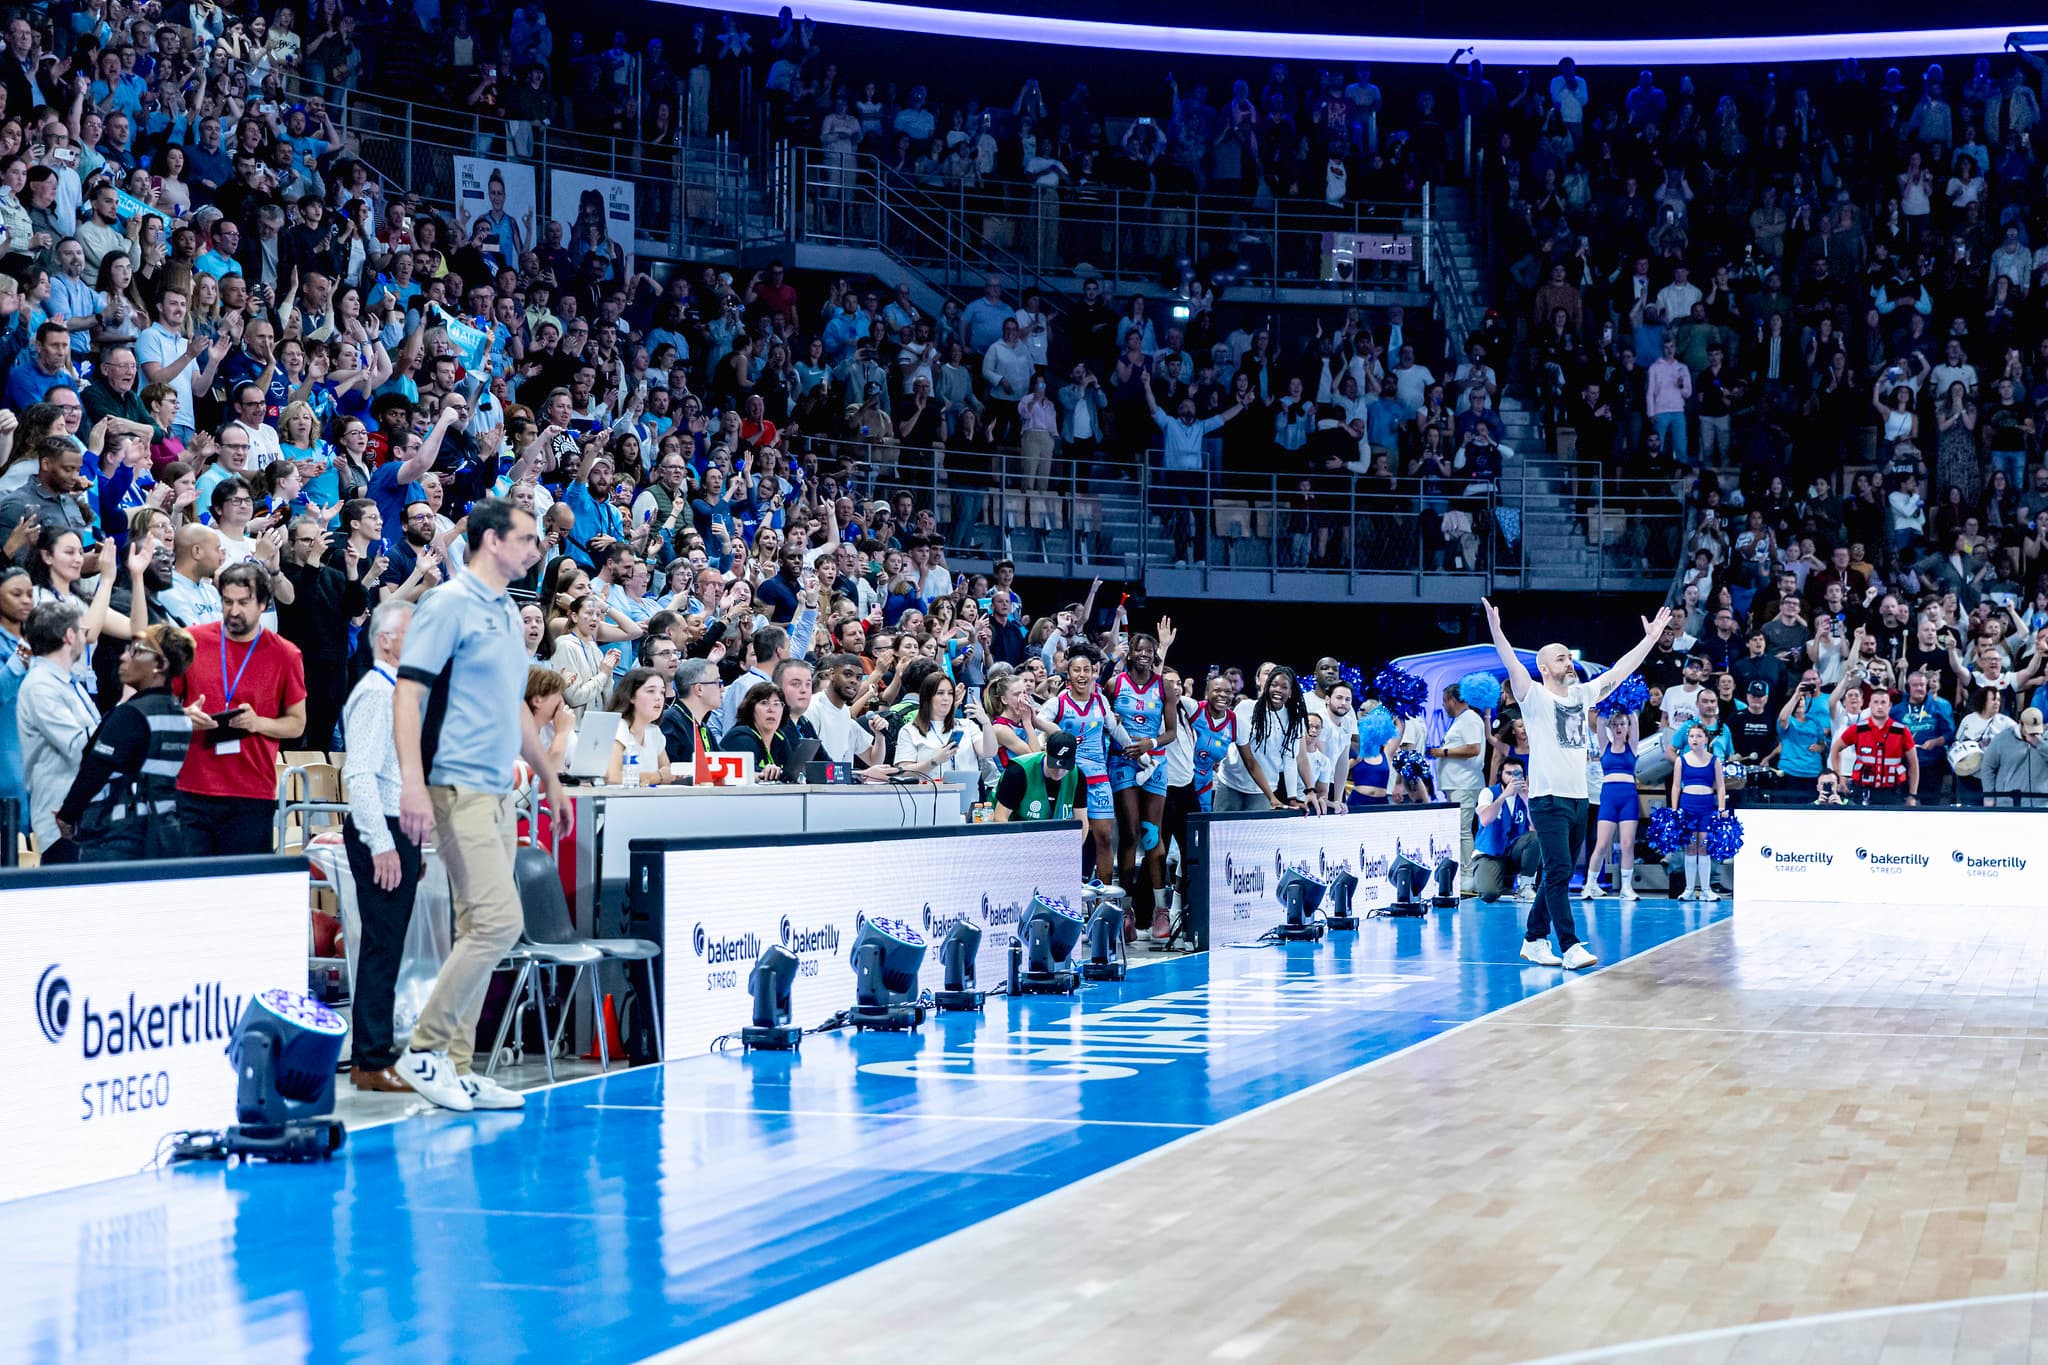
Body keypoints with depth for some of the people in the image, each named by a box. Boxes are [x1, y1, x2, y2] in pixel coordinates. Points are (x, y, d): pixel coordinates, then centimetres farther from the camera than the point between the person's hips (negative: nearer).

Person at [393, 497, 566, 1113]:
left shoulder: (509, 613, 17)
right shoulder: (449, 604, -9)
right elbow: (407, 692, -15)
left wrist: (550, 779, 29)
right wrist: (412, 782, -24)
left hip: (498, 793, 9)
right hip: (459, 789, -9)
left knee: (479, 930, 8)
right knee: (499, 920, -14)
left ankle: (456, 1066, 13)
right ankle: (424, 1049, -4)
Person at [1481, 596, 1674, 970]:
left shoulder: (1582, 695, 14)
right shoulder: (1535, 697, -5)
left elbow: (1618, 671, 17)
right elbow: (1512, 665, -20)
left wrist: (1651, 638, 16)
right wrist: (1496, 630, -34)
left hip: (1578, 798, 7)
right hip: (1548, 799, -7)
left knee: (1555, 875, 11)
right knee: (1559, 873, -12)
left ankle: (1534, 940, 20)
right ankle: (1570, 947, -15)